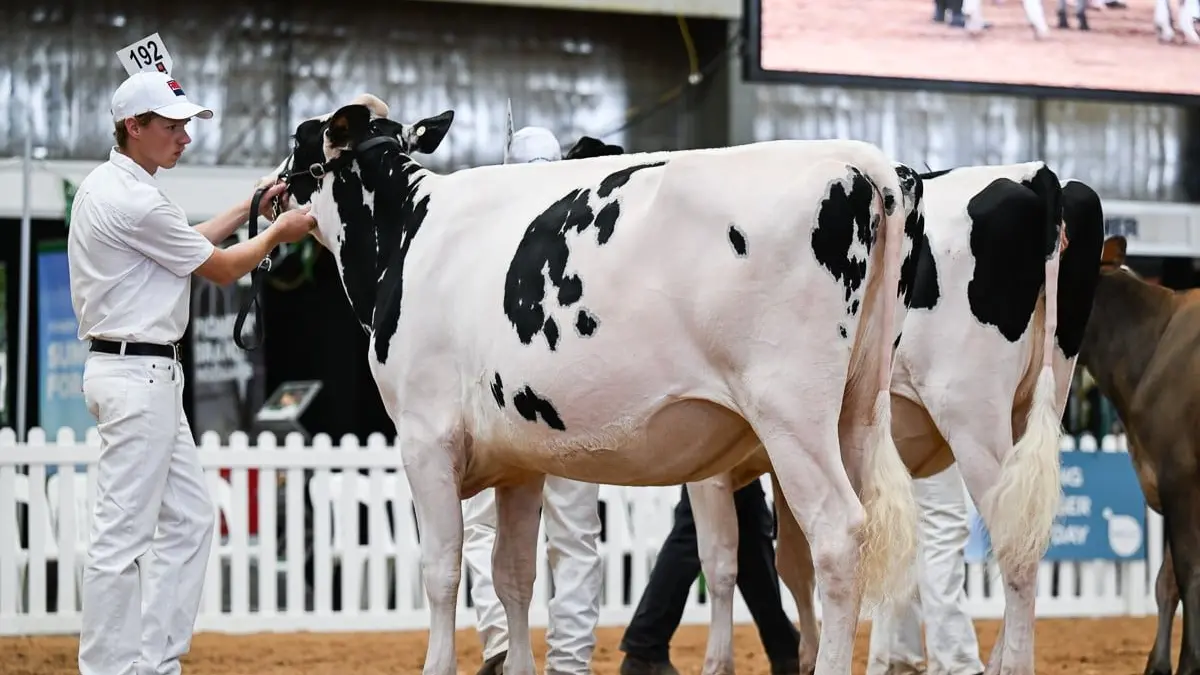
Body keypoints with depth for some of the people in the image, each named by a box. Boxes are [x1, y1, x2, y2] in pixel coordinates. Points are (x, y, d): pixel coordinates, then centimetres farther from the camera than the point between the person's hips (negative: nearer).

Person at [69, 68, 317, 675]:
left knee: (188, 518, 13)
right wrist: (278, 232, 9)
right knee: (122, 534, -8)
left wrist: (253, 206, 22)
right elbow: (222, 268, -7)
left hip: (148, 375, 11)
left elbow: (188, 241, 25)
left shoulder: (105, 185, 13)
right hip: (138, 373, -11)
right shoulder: (135, 201, -18)